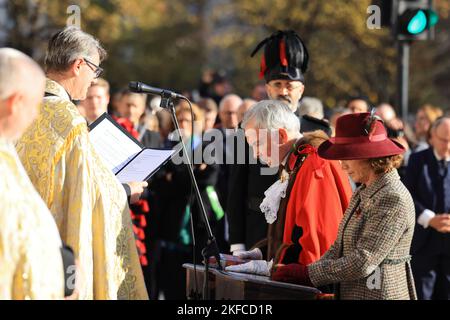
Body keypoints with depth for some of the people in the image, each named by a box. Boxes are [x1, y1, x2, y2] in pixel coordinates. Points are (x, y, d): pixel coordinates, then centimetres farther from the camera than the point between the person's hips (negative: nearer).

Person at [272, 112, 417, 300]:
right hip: (349, 293, 8)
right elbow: (339, 248, 12)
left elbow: (363, 263, -21)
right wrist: (301, 273, -3)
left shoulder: (393, 200, -17)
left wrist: (307, 273, -17)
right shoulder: (362, 194, 13)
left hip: (377, 293, -8)